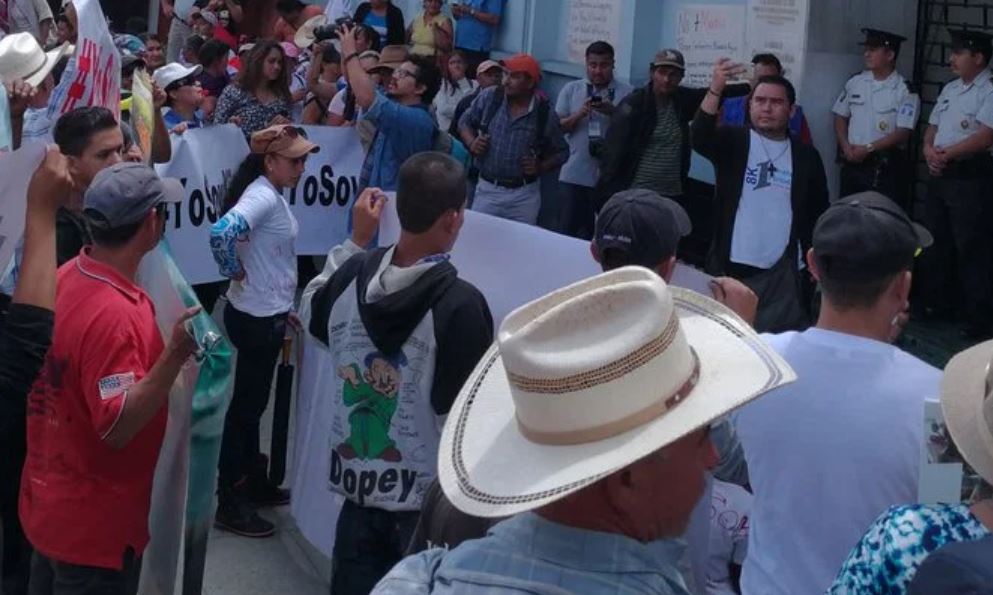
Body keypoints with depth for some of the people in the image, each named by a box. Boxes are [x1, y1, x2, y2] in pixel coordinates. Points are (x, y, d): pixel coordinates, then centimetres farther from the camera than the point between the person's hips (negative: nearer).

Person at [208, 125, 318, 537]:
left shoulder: (272, 195, 9)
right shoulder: (262, 197, -22)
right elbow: (221, 232, -39)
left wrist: (283, 307, 18)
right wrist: (234, 273, -22)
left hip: (266, 314, 10)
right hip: (255, 318, -10)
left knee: (254, 403, 19)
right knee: (246, 405, 0)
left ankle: (255, 484, 33)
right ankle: (229, 504, 10)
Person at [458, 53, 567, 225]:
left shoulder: (545, 114, -5)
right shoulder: (489, 98, -2)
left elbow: (560, 152, 6)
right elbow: (465, 121, 12)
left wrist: (541, 167, -10)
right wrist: (472, 143, -6)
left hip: (524, 194, -1)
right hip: (487, 189, 1)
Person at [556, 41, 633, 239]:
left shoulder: (627, 93, 2)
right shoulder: (571, 89, 8)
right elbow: (557, 127, 5)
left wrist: (613, 113, -17)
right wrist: (579, 114, -12)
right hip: (574, 176, 1)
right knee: (566, 231, 2)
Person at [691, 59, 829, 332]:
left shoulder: (807, 156, 7)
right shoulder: (733, 141, 2)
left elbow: (818, 213, 11)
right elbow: (699, 138, -19)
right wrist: (716, 88, -32)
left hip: (783, 271, 1)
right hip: (731, 266, -1)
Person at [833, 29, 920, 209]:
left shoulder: (905, 91, -7)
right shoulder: (855, 82, 7)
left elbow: (903, 133, -12)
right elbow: (840, 117, 13)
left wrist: (868, 149, -16)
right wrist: (846, 147, -3)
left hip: (886, 168, -5)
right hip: (852, 163, 5)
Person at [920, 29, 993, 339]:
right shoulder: (950, 89, 15)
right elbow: (932, 127, 18)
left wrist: (946, 154, -16)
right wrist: (929, 151, -4)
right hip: (939, 174, 8)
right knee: (937, 241, 16)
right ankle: (937, 302, 30)